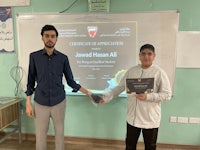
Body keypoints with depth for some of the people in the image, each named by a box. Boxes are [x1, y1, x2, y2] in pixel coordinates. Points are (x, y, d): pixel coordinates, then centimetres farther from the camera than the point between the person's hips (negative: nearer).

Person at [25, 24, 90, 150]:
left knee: (60, 132, 13)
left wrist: (87, 93, -1)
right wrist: (28, 103, 0)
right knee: (40, 134, 9)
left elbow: (70, 81, 4)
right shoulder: (34, 56, -2)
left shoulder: (63, 58, -2)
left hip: (59, 102, 1)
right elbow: (31, 81, 3)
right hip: (40, 103, 0)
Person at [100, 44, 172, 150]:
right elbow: (120, 87, 7)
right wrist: (106, 97, -2)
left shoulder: (159, 72, -10)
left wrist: (148, 96, -25)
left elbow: (167, 94, -12)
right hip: (132, 117, 4)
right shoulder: (131, 71, 2)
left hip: (150, 119, -3)